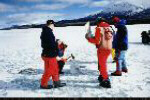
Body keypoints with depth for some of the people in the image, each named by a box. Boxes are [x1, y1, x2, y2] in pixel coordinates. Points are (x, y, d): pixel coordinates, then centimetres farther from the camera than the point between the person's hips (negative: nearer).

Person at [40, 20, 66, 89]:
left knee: (55, 69, 18)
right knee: (49, 71, 3)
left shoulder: (45, 31, 12)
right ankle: (43, 84, 17)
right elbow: (52, 44, -25)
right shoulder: (48, 32, -20)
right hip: (49, 55, -10)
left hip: (50, 54, 10)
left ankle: (56, 82, 28)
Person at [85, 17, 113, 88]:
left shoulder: (99, 28, -10)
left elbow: (96, 40, -14)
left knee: (102, 65, 2)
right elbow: (111, 39, 14)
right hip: (109, 48, 7)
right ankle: (102, 76, 37)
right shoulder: (110, 28, 8)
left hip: (102, 49, -7)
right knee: (103, 63, 24)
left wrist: (88, 38, 0)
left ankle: (106, 81, -1)